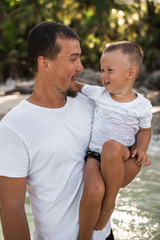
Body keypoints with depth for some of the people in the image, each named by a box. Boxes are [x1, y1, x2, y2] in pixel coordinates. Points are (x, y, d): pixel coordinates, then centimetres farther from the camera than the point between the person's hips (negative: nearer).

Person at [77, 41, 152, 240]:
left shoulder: (143, 106, -2)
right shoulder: (98, 93, 3)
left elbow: (144, 130, 12)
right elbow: (77, 86, 21)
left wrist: (141, 149, -6)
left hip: (122, 160, -1)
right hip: (95, 155, 1)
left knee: (112, 146, -39)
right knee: (93, 190, -33)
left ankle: (110, 203, -19)